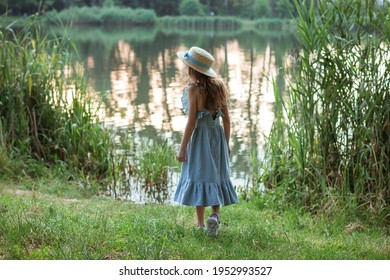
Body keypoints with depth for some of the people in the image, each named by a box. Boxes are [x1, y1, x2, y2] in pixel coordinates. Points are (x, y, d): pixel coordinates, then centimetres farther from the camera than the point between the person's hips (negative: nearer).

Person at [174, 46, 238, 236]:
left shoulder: (193, 89, -13)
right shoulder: (218, 87, 4)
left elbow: (191, 121, -16)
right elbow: (227, 118, 7)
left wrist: (182, 148, -11)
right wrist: (226, 143, 17)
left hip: (199, 136, -5)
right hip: (217, 135, 5)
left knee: (199, 177, 5)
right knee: (217, 176, 14)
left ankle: (200, 224, 11)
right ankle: (215, 214, -5)